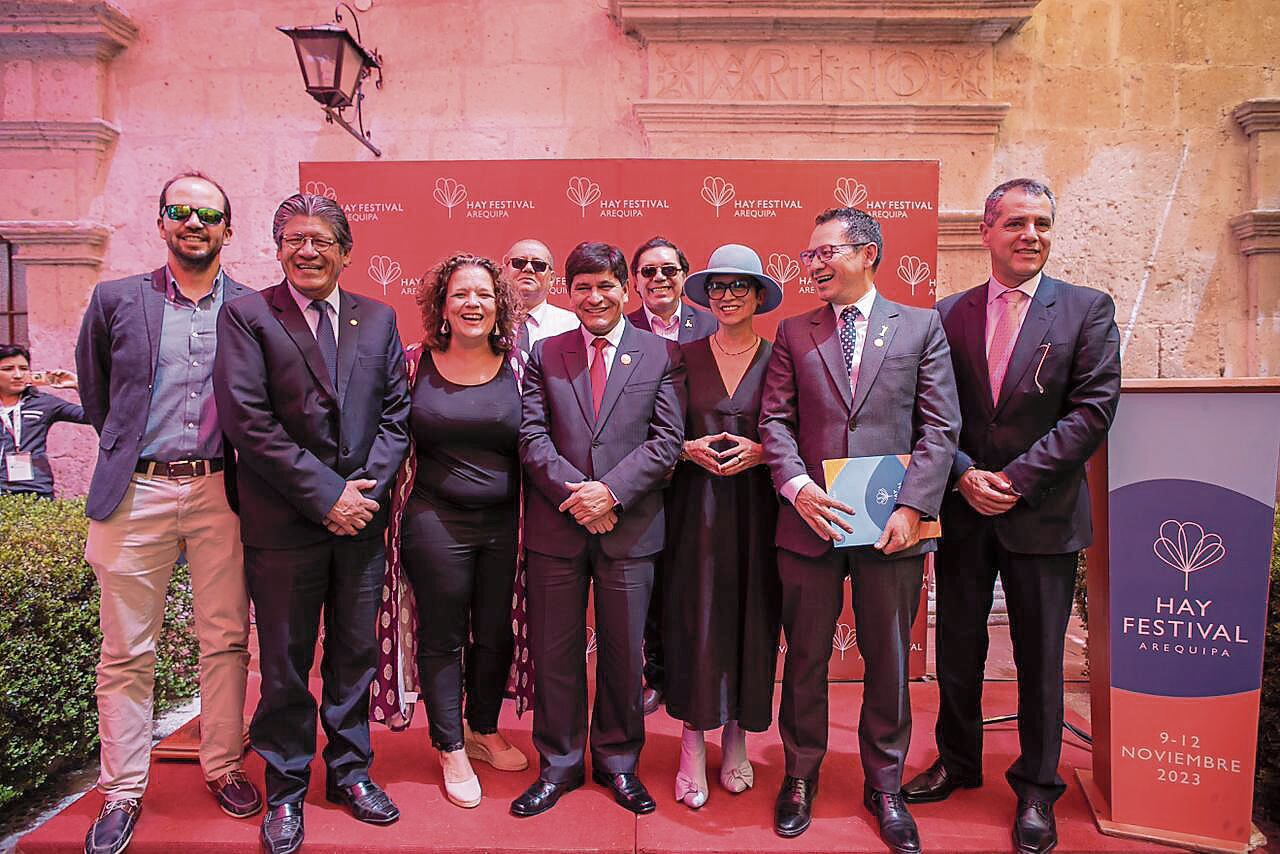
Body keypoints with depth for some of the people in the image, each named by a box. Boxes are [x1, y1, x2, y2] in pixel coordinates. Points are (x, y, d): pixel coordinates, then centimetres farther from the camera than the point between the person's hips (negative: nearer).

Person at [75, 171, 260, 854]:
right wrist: (125, 452, 14)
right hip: (137, 492, 1)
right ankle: (121, 791, 22)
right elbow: (94, 392, 17)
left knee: (226, 640, 8)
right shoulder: (115, 300, 7)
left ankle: (223, 767, 25)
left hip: (221, 492, 0)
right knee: (126, 651, 8)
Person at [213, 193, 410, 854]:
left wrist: (366, 488, -8)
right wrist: (325, 495, -14)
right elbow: (247, 421, -11)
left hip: (361, 518, 3)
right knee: (285, 662, 9)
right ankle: (285, 791, 28)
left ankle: (350, 772, 33)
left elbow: (396, 413, 6)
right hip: (284, 522, -3)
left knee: (355, 654, 14)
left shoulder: (378, 319, 9)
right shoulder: (246, 316, -2)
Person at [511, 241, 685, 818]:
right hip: (556, 527, 1)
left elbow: (667, 439, -3)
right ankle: (559, 765, 28)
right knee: (554, 652, 10)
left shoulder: (661, 355, 4)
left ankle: (618, 761, 30)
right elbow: (531, 437, 0)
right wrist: (576, 496, -13)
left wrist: (610, 491, -15)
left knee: (624, 652, 11)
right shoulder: (544, 354, 8)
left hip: (630, 527, 0)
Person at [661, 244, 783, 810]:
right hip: (697, 504, 0)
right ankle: (693, 746, 13)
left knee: (751, 616, 5)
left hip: (757, 504, 0)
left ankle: (737, 738, 23)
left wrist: (758, 452, -14)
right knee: (695, 616, 0)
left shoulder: (778, 357, 4)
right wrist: (691, 449, -14)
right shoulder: (685, 356, 6)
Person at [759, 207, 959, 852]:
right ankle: (800, 778, 31)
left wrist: (911, 507, -11)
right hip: (809, 523, 1)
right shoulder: (794, 332, 9)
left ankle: (884, 787, 31)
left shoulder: (921, 327, 5)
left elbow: (941, 427, -1)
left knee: (888, 662, 11)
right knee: (805, 658, 11)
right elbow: (775, 419, 4)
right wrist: (797, 485, -13)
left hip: (892, 528, -1)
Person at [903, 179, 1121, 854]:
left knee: (1040, 660, 10)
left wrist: (1015, 478, -15)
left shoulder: (1088, 310, -1)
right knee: (956, 652, 14)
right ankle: (957, 762, 36)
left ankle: (1036, 789, 30)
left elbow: (1093, 410, -9)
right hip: (963, 512, 2)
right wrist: (964, 474, -11)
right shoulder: (950, 314, 5)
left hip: (1042, 515, -2)